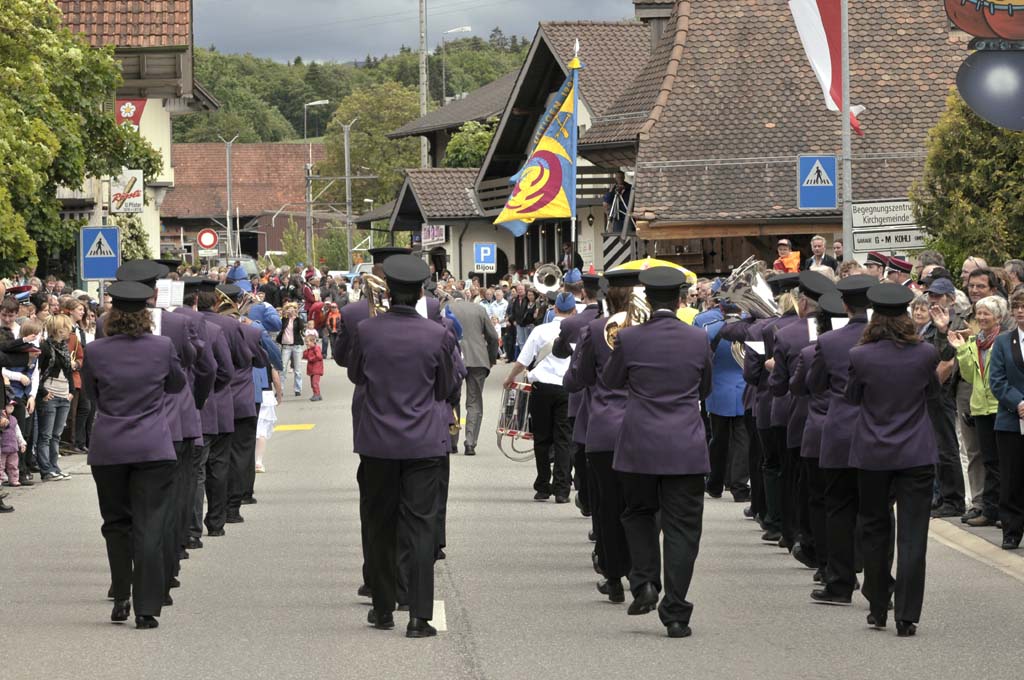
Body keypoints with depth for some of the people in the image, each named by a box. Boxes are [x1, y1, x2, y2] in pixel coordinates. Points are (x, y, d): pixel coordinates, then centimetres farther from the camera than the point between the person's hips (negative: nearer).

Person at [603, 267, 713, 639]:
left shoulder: (629, 338, -7)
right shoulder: (698, 339, -3)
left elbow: (611, 380, 10)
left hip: (639, 447, 0)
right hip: (687, 449, 0)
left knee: (639, 513, 23)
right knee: (681, 528, 4)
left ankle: (644, 583, 7)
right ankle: (675, 612, 1)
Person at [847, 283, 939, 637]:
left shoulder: (861, 356, -11)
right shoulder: (925, 354, -8)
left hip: (873, 456, 0)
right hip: (916, 456, 0)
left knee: (875, 531, 16)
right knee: (912, 535, 1)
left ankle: (878, 609, 22)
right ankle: (907, 617, -3)